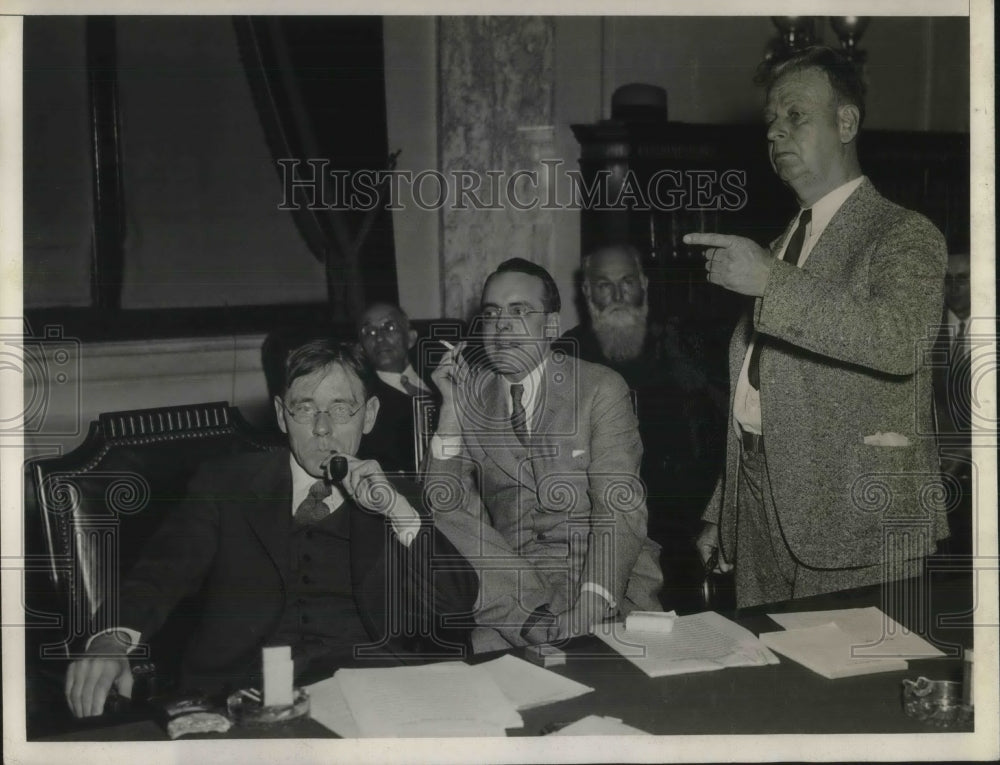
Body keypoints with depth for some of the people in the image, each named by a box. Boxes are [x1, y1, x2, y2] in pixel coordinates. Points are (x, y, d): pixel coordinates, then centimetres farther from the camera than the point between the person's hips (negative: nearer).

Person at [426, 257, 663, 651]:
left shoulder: (601, 388, -2)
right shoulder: (470, 398, 7)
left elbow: (620, 509, -10)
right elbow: (443, 508, 0)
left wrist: (591, 604, -23)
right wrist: (452, 408, -7)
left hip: (605, 577, -1)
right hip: (510, 583, 2)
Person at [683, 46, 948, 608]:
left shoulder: (906, 235, -3)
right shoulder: (782, 246, 19)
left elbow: (901, 340, -25)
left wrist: (771, 282, -28)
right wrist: (721, 515, 17)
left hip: (856, 522, -6)